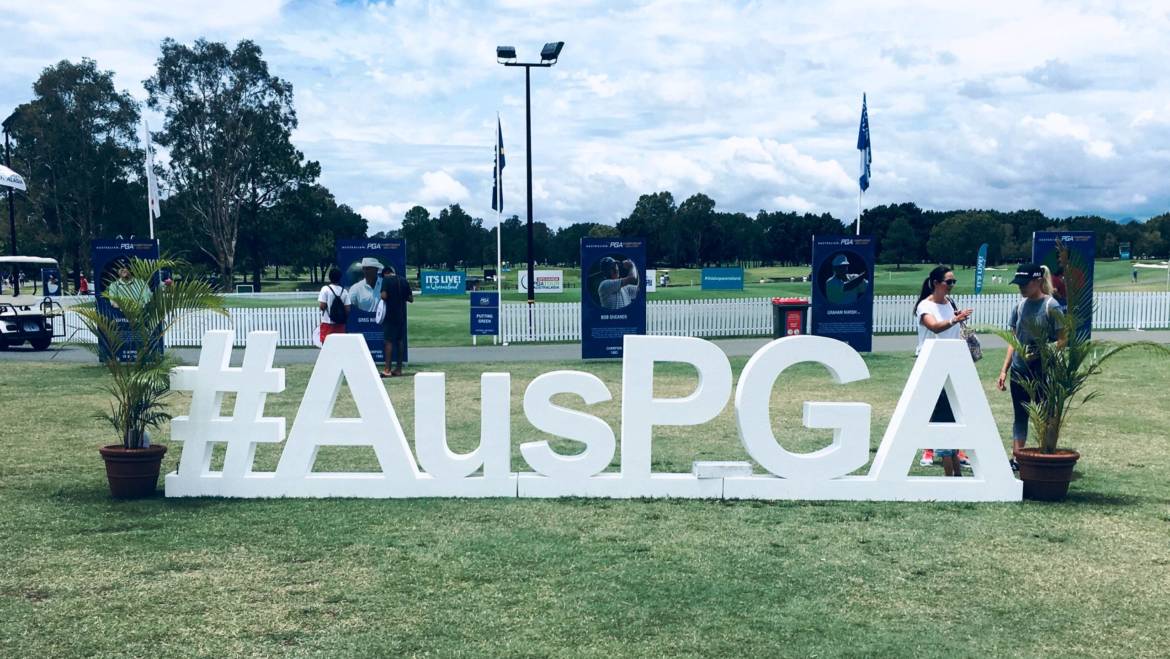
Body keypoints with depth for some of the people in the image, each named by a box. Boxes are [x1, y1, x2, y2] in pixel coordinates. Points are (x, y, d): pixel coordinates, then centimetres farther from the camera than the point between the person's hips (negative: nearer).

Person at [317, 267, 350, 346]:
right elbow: (347, 308, -2)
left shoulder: (325, 289, -8)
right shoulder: (344, 291, 1)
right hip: (340, 324, 3)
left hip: (327, 324, -3)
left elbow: (322, 306, -13)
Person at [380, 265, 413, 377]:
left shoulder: (386, 280, -7)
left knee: (389, 341, -4)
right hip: (401, 315, 5)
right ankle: (398, 369, 12)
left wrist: (381, 297, 2)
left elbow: (384, 295, -19)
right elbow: (411, 299, 8)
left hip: (390, 315, -5)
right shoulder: (404, 281, 8)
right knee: (400, 341, 10)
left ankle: (387, 370, -9)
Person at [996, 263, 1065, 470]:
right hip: (1018, 372, 6)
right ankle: (1017, 459, 16)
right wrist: (1004, 370, 9)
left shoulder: (1051, 306, -10)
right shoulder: (1020, 306, 7)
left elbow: (1061, 340, -10)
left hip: (1042, 373, -6)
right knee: (1020, 416, 10)